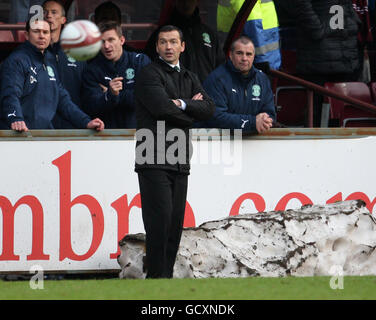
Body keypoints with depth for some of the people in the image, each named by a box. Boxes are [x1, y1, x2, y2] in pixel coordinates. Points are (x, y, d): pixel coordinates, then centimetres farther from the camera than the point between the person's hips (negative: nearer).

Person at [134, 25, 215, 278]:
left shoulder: (190, 78, 20)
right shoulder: (150, 74, -1)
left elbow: (209, 108, 6)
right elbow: (162, 107, -15)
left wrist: (182, 103, -9)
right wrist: (192, 110, 0)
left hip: (179, 162, 7)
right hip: (154, 161, -7)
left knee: (176, 221, 4)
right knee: (161, 218, -12)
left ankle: (167, 274, 8)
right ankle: (156, 277, -10)